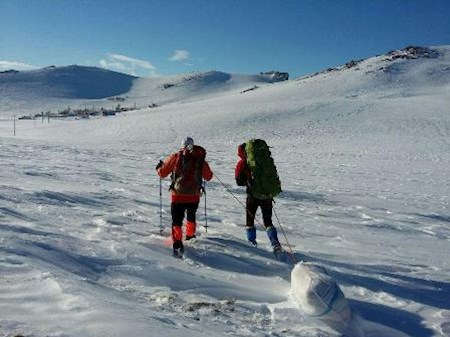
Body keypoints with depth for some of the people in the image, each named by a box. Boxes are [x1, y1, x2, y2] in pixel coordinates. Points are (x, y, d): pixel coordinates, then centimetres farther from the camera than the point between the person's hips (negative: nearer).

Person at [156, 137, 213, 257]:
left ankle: (177, 244, -19)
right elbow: (208, 177, 13)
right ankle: (190, 235, 46)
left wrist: (159, 167, 23)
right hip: (194, 196, 3)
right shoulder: (201, 160, 1)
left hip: (178, 195, -2)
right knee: (191, 216, 28)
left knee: (177, 220, -1)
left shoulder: (175, 157, -5)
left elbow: (162, 173, 0)